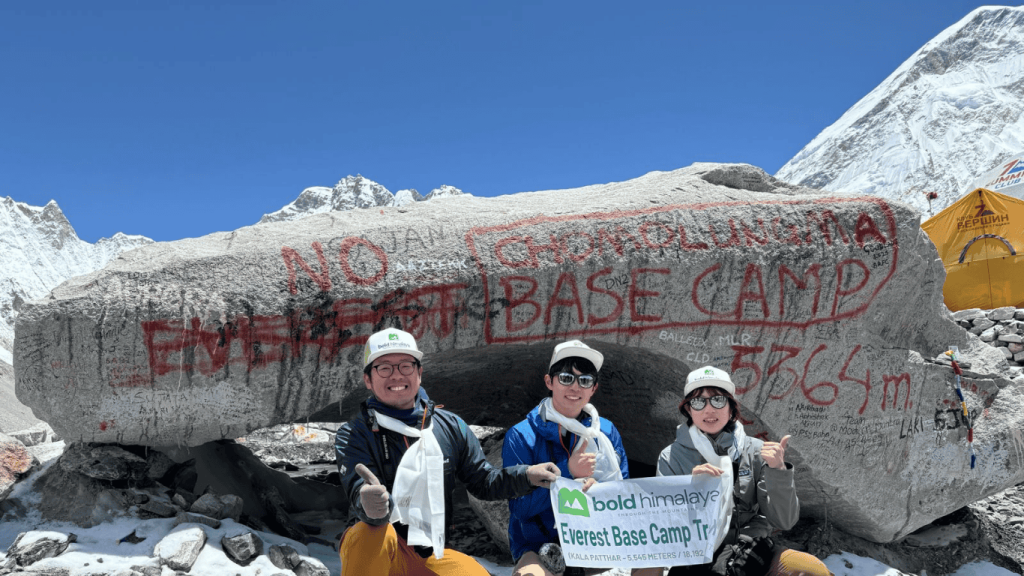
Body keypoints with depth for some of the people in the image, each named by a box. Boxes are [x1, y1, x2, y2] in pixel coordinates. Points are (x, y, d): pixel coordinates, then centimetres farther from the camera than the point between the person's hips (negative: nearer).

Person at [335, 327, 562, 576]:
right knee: (371, 534, -36)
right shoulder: (353, 435, -8)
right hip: (374, 553, -3)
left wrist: (527, 475, -8)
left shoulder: (450, 427, 4)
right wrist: (372, 506, -48)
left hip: (431, 555, 3)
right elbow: (363, 496, -23)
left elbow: (483, 482, 11)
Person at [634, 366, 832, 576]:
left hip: (751, 552, 1)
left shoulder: (756, 451, 1)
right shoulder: (672, 457, -1)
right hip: (695, 555, -1)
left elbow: (783, 521, -2)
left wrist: (778, 471, -17)